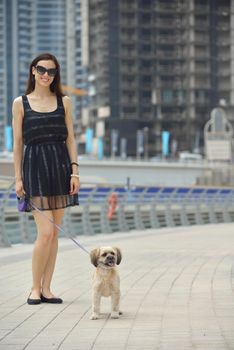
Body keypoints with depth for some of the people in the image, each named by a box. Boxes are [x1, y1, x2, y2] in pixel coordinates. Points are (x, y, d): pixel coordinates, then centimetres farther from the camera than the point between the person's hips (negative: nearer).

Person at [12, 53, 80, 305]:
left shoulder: (64, 102, 9)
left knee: (54, 233, 4)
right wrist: (18, 177, -1)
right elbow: (17, 143, 3)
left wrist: (75, 170, 0)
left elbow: (70, 139, 9)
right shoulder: (20, 103, 3)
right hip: (34, 166, -3)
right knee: (45, 232, -11)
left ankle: (46, 288, 11)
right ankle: (35, 288, 2)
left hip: (60, 166, 3)